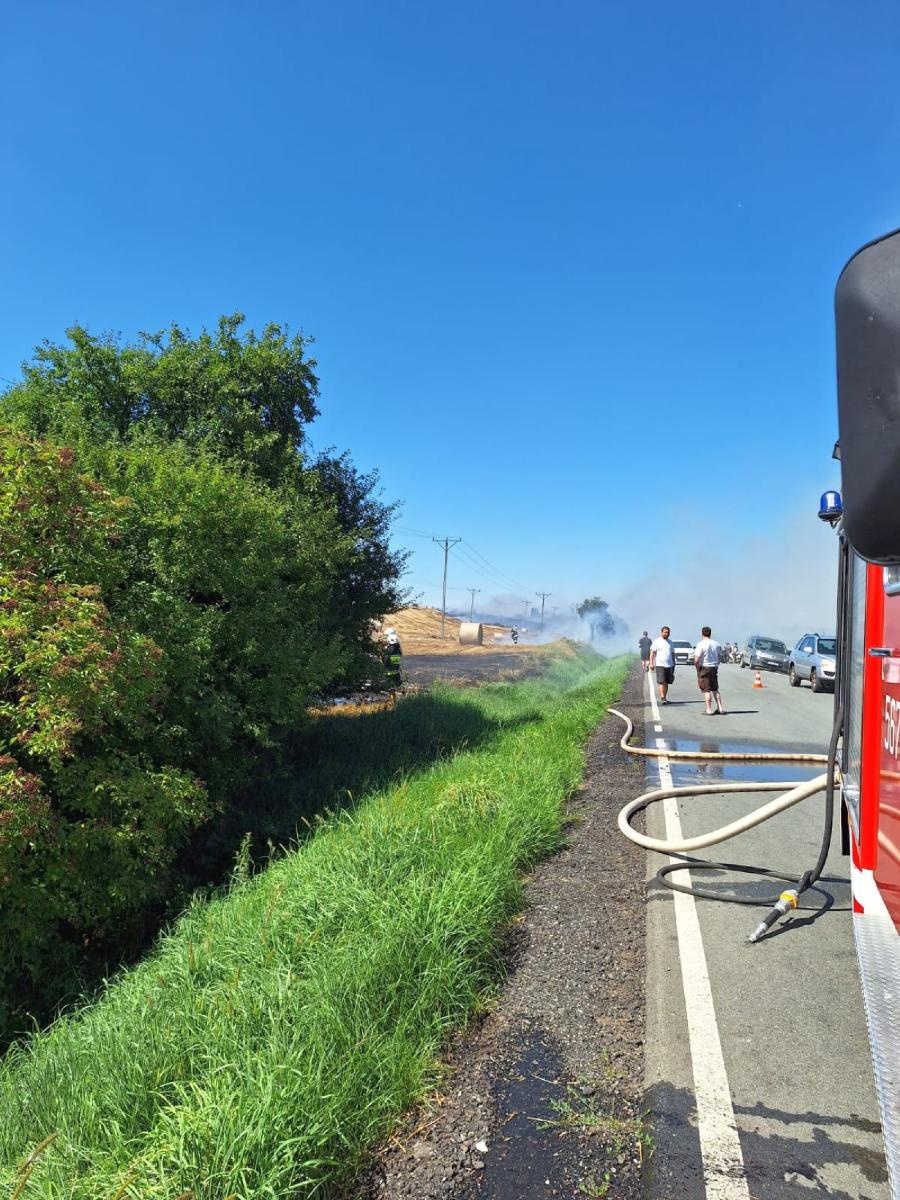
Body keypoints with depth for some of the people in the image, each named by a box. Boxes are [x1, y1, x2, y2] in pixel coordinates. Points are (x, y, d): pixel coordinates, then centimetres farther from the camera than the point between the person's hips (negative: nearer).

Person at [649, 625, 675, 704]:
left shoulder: (670, 642, 16)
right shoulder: (656, 641, 0)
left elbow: (672, 653, 22)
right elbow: (652, 653, -3)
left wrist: (674, 664, 18)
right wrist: (651, 663, -10)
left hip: (669, 665, 5)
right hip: (660, 665, -5)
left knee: (666, 683, 7)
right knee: (662, 682, -12)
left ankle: (665, 698, 15)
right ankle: (662, 698, -16)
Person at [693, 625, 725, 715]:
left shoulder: (701, 644, -14)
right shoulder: (716, 644, 5)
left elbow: (696, 660, -18)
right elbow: (720, 657, 12)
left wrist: (697, 667, -1)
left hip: (704, 668, -6)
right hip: (714, 668, 6)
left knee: (706, 690, -1)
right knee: (715, 689, 18)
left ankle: (709, 710, -1)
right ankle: (720, 708, 18)